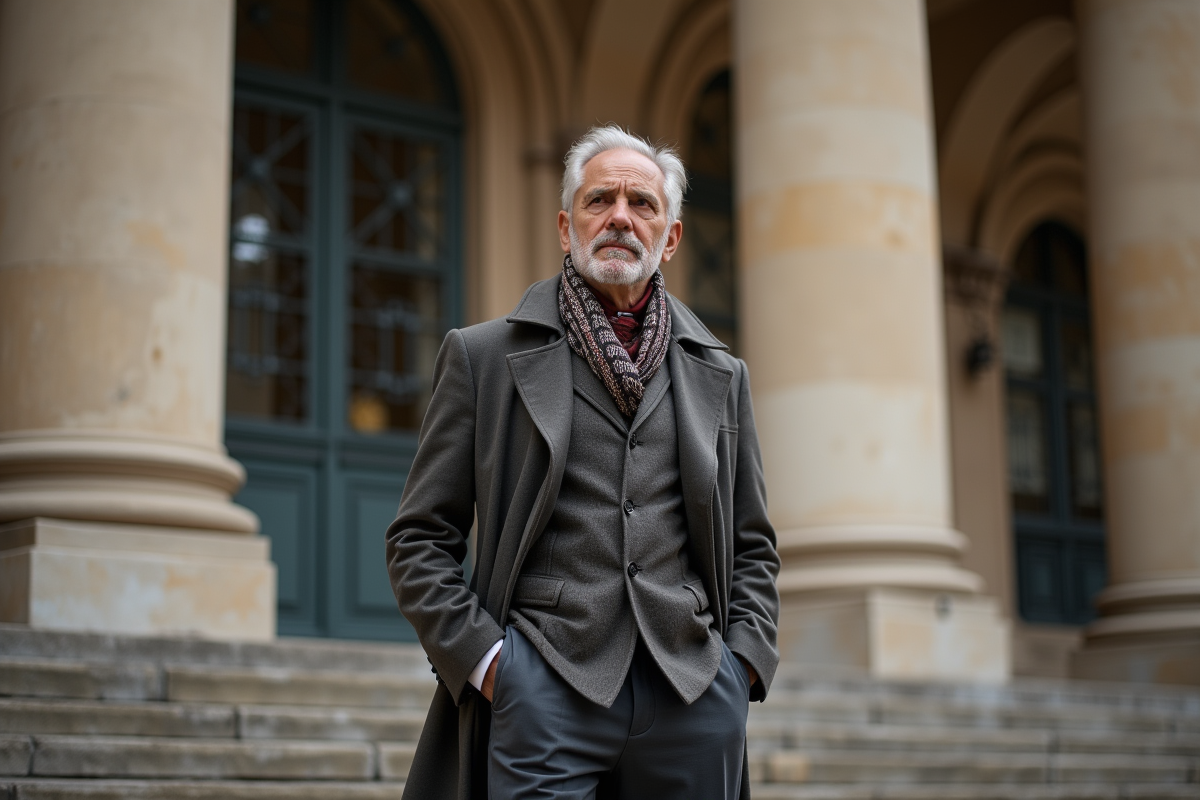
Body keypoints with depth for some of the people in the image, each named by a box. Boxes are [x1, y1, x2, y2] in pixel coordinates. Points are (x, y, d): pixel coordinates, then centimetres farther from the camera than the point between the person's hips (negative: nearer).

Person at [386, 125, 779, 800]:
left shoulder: (720, 375, 17)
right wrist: (481, 657, -5)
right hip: (546, 690, -2)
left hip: (694, 694, 3)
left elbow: (752, 546, 20)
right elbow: (420, 539, 6)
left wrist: (744, 659, 5)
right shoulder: (484, 356, 8)